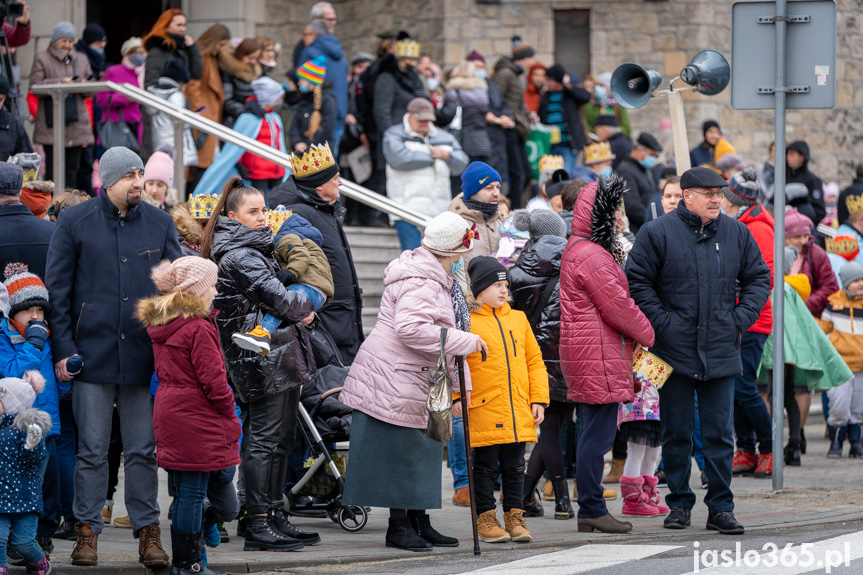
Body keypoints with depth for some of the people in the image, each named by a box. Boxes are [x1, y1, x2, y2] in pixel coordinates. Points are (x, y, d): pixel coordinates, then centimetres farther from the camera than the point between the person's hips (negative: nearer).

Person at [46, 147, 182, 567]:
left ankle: (148, 532, 11)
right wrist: (64, 349, -6)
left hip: (145, 356, 2)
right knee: (91, 450, 2)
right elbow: (57, 288, 1)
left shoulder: (159, 224, 8)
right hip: (92, 354, -2)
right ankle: (87, 531, 9)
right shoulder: (75, 222, 1)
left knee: (143, 450, 5)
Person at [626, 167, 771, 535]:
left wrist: (741, 319, 3)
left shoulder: (736, 234, 7)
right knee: (677, 432, 6)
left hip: (721, 352, 2)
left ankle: (721, 508, 7)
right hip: (675, 352, -2)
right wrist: (661, 322, -9)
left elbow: (758, 279, 15)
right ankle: (679, 503, 17)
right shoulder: (658, 233, -4)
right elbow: (637, 281, -3)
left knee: (720, 434, 2)